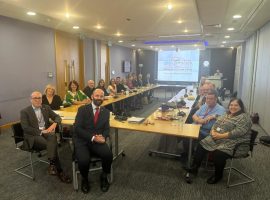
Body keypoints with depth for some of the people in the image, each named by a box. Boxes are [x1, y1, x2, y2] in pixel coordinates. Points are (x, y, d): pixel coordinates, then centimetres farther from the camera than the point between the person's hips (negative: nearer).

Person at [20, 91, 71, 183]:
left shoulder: (46, 108, 15)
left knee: (52, 137, -35)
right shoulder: (25, 111, 2)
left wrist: (54, 124, -10)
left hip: (46, 132, 3)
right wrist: (41, 131, -18)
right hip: (33, 136, -3)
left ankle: (52, 164, -36)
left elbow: (57, 117, 13)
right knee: (52, 144, -31)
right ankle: (59, 171, -28)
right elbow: (25, 128, -9)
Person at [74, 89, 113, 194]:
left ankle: (104, 177, 7)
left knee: (108, 154, -26)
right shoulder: (82, 109, -2)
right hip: (82, 140, -2)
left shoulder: (106, 112, 9)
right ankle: (85, 179, 8)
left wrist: (102, 136, -15)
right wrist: (92, 137, -20)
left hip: (98, 140, 3)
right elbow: (77, 128, -10)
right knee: (84, 160, -29)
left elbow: (107, 129, 8)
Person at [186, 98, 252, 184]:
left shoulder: (244, 117, -9)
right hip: (218, 138, 8)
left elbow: (239, 132, -22)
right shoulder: (226, 115, 15)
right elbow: (216, 124, 14)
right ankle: (194, 167, -2)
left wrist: (221, 136, -23)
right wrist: (213, 132, -8)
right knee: (202, 144, -7)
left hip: (234, 143, -8)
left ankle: (218, 175, -3)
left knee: (218, 153, -29)